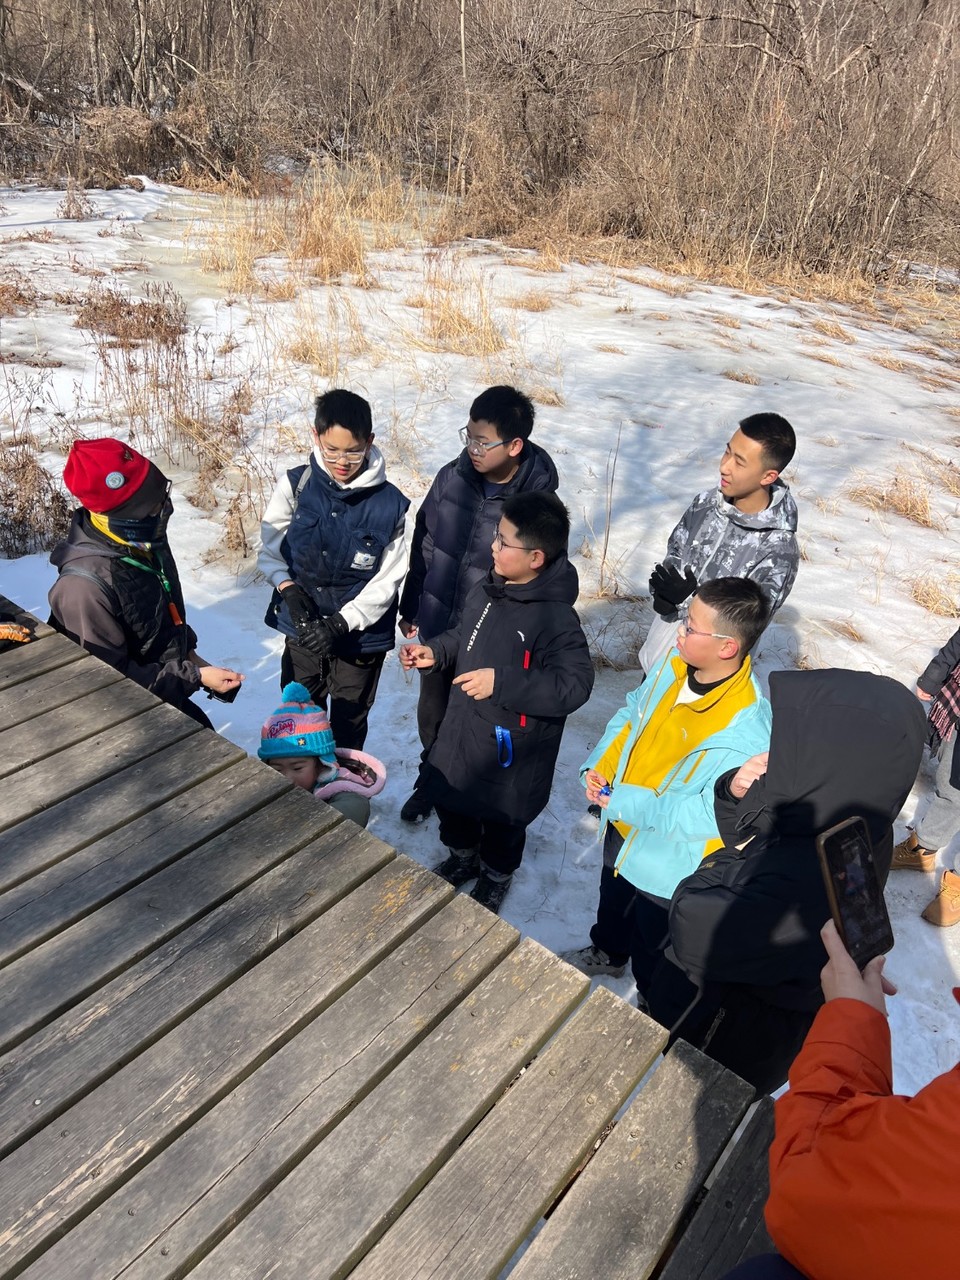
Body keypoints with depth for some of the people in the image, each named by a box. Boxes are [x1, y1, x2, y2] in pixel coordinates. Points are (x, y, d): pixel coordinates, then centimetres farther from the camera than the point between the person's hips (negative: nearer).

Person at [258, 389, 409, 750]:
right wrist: (287, 586, -17)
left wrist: (341, 622, -19)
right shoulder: (296, 485, -9)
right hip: (303, 630, 2)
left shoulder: (389, 503, -14)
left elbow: (386, 581, -10)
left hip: (362, 636, -2)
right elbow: (268, 549, 1)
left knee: (349, 728, 16)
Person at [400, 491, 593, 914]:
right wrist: (435, 651, -6)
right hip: (462, 725, 7)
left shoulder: (556, 618, -29)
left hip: (511, 743, -7)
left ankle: (495, 877, 50)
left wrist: (500, 682, -34)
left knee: (502, 816, 18)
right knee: (446, 794, 25)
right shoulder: (486, 590, -5)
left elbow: (574, 685, -33)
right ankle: (462, 855, 55)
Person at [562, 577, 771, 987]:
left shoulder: (747, 732, -36)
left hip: (669, 861, -6)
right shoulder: (676, 665, -15)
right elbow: (631, 714, 1)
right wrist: (598, 766, -13)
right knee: (612, 902, 35)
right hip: (621, 829, 7)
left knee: (654, 944, 23)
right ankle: (607, 952, 66)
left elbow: (712, 814, -33)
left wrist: (626, 802, -30)